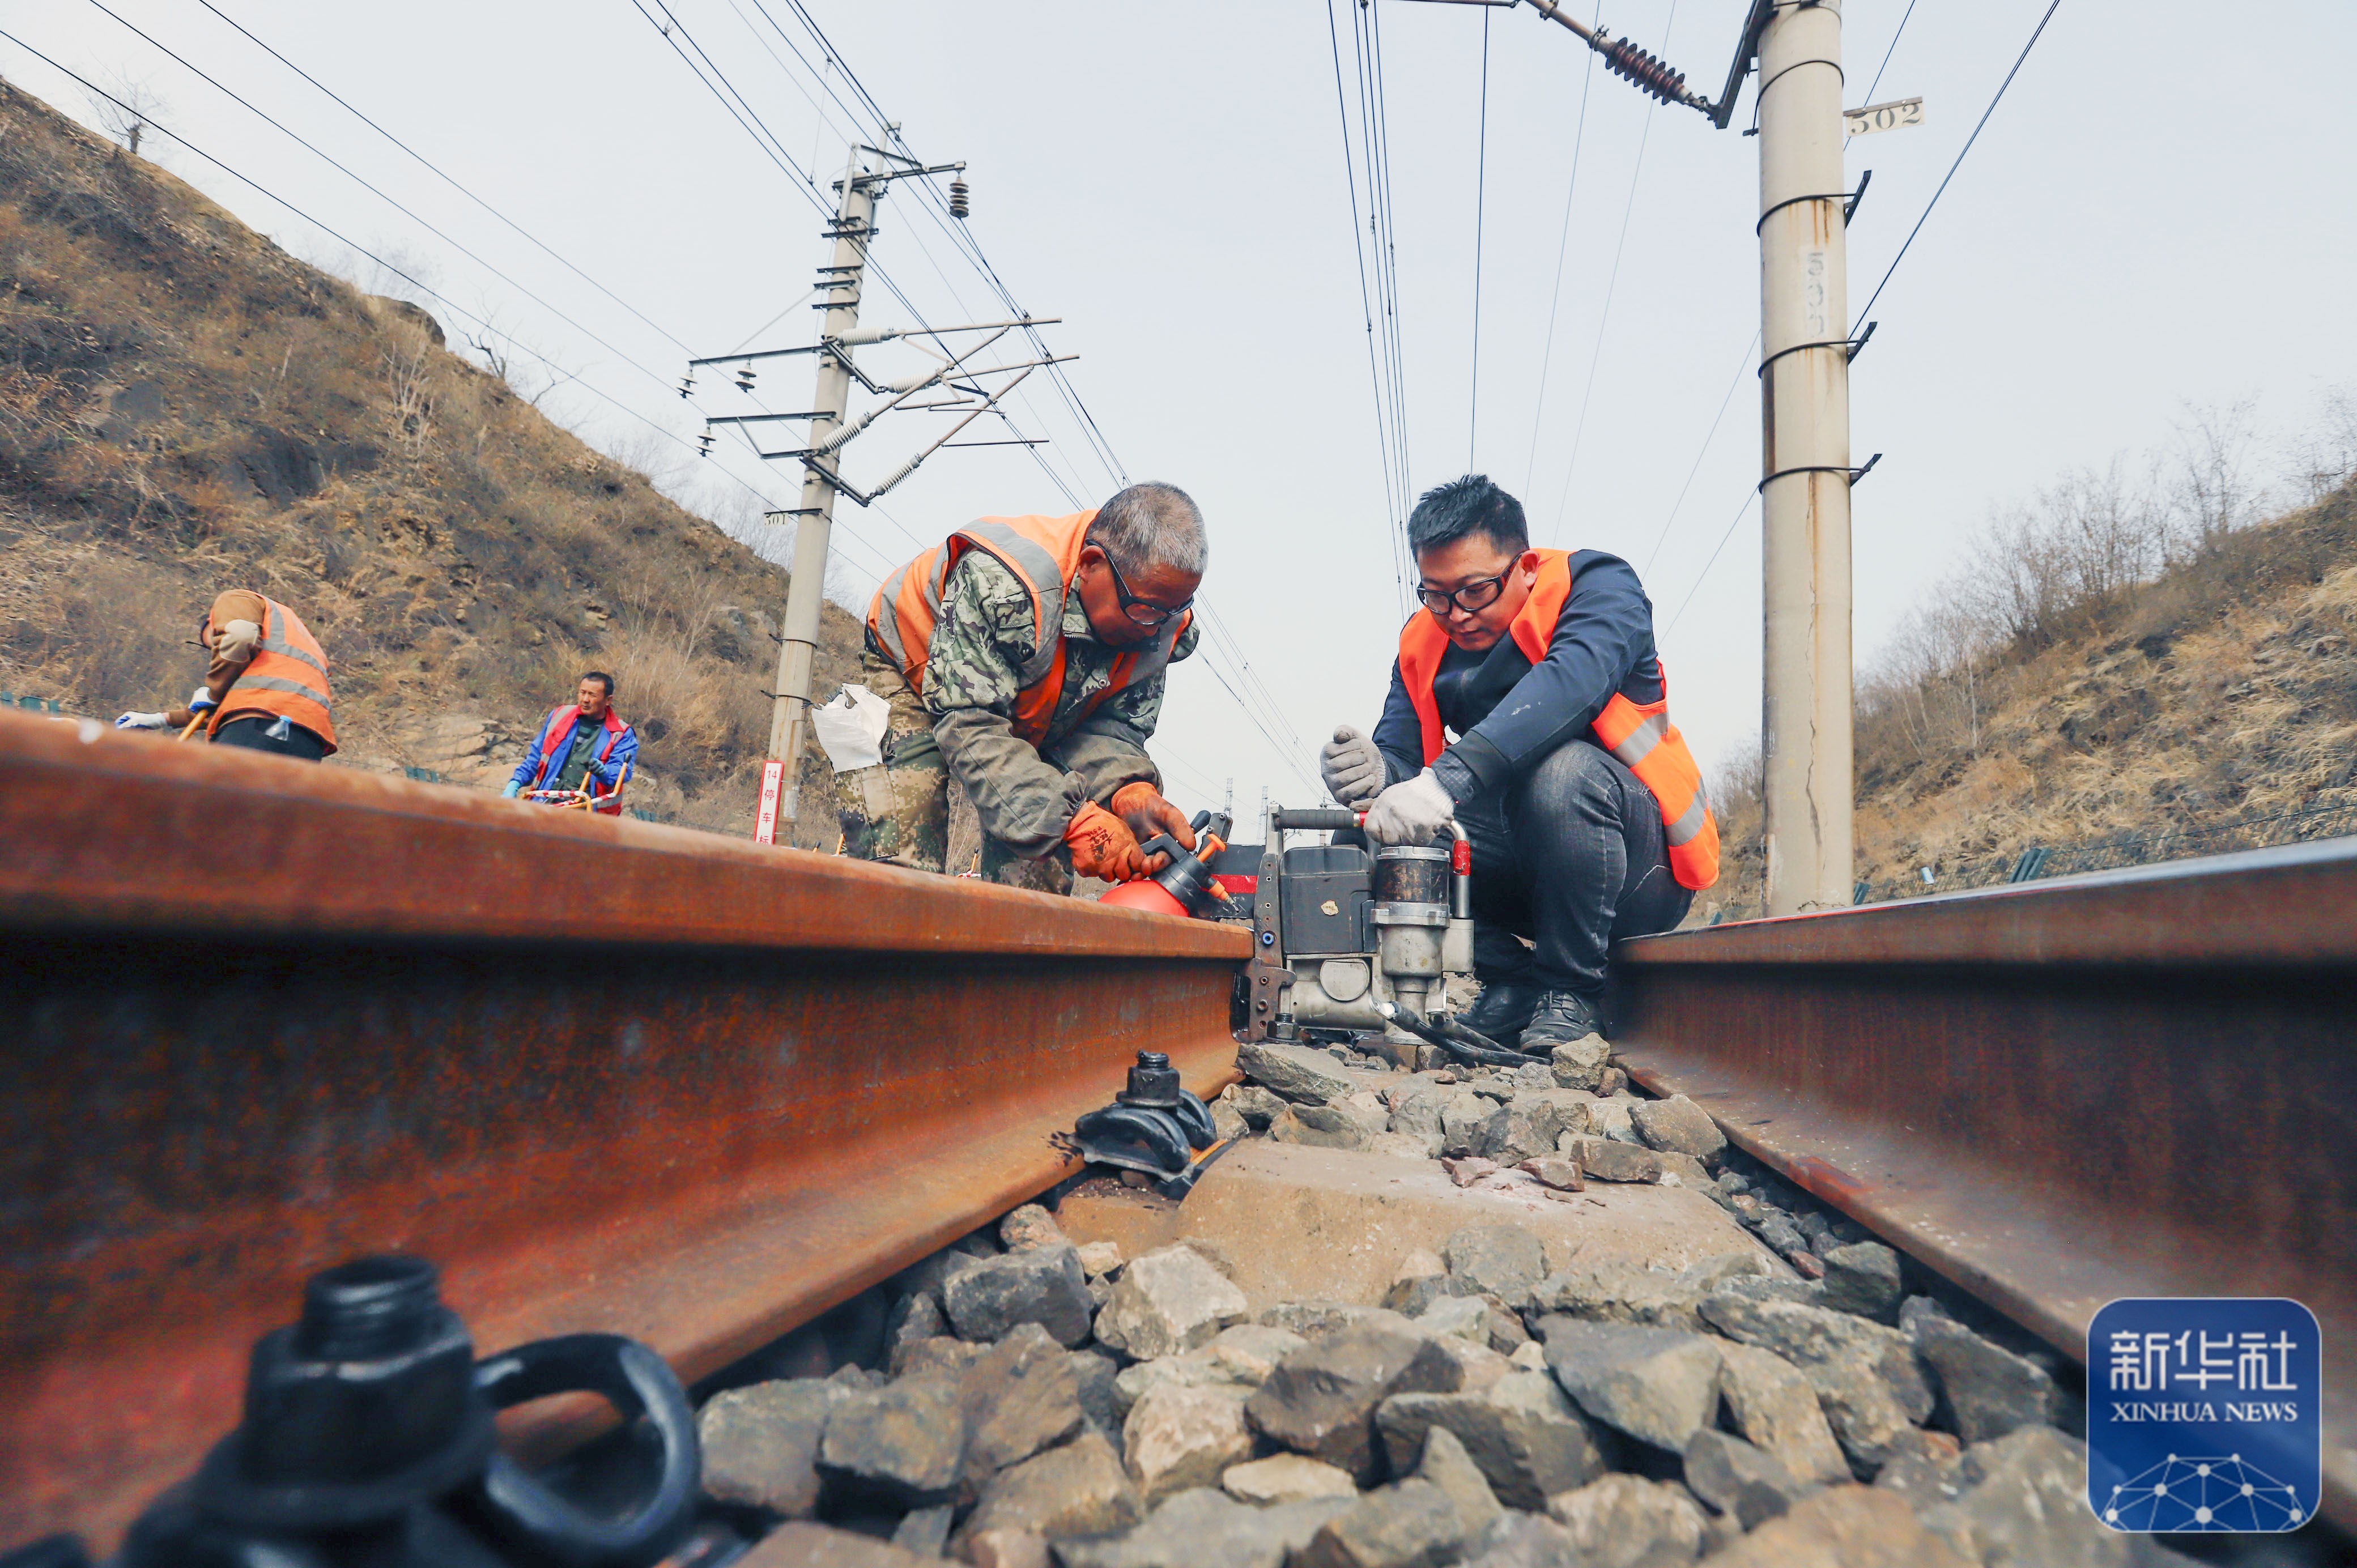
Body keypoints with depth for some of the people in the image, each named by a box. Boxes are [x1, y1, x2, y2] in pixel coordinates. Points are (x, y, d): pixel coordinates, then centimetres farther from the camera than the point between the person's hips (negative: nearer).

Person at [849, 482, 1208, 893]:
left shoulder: (1159, 626, -20)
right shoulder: (1000, 582, -40)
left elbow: (1110, 727, -17)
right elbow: (968, 724, -41)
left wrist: (1130, 791, -41)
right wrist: (1072, 818, -50)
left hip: (1028, 727, 5)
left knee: (1038, 882, -7)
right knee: (899, 874, -20)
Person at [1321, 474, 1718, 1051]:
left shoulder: (1599, 586, -13)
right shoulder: (1424, 642, 2)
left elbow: (1571, 683, -35)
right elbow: (1401, 753, -7)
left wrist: (1447, 779, -49)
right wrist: (1379, 775, -34)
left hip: (1643, 868, -5)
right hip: (1519, 873, 5)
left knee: (1561, 768, -35)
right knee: (1383, 823, -15)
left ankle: (1572, 989, -14)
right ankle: (1509, 982, 0)